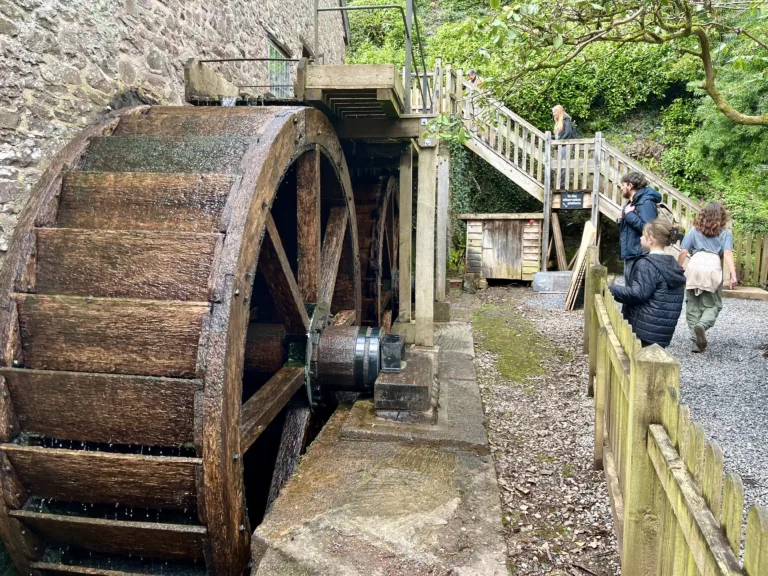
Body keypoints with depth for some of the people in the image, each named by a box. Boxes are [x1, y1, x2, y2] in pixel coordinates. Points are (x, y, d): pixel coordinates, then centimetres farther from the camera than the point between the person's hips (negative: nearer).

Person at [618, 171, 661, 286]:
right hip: (629, 255, 10)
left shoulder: (645, 202, -13)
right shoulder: (632, 202, 18)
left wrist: (629, 215, -18)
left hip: (639, 256, -10)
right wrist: (621, 220, 6)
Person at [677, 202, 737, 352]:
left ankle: (697, 339, 2)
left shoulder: (694, 231, 18)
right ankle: (702, 325, -20)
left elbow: (683, 252, 9)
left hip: (694, 267, 1)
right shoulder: (725, 233, 15)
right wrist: (733, 275, -7)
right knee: (713, 305, 9)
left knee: (693, 305, 8)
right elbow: (728, 253, 0)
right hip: (713, 268, -1)